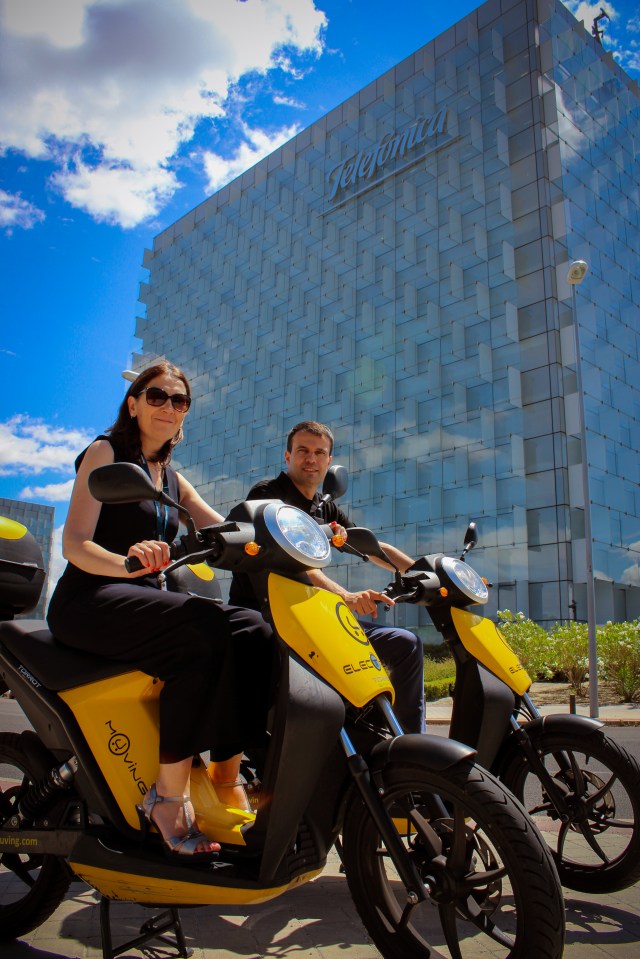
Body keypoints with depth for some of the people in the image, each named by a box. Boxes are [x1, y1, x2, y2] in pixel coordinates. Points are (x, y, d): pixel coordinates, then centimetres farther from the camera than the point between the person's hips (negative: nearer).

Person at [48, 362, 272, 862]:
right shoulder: (105, 451, -1)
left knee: (250, 631, -18)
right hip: (90, 601, -7)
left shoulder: (173, 479, 19)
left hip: (146, 602, 7)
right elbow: (75, 543, -14)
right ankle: (168, 796, -22)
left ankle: (230, 778, -14)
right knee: (209, 632, -32)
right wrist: (127, 561, -36)